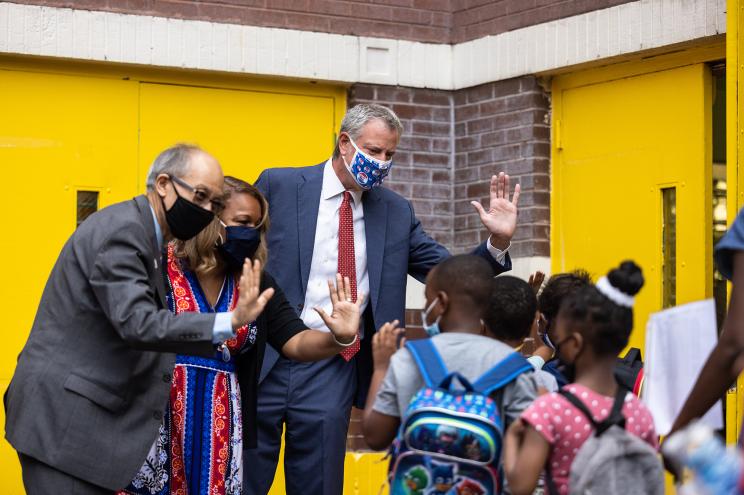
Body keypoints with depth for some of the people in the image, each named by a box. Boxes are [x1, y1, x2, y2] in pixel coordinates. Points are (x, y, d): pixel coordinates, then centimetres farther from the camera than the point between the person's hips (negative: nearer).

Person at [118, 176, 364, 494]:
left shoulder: (255, 282, 8)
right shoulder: (158, 267, -6)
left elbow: (296, 342, 1)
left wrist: (339, 338, -18)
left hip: (220, 428, 4)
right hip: (153, 421, -4)